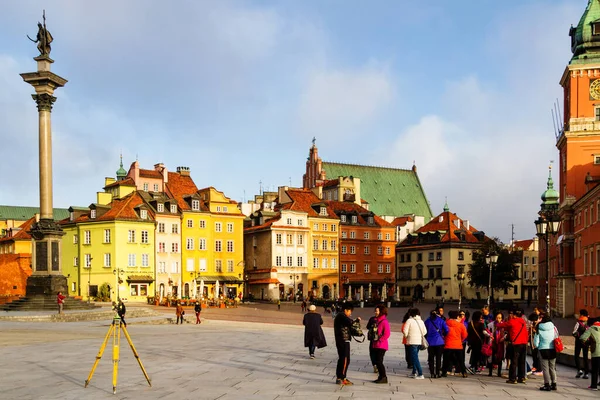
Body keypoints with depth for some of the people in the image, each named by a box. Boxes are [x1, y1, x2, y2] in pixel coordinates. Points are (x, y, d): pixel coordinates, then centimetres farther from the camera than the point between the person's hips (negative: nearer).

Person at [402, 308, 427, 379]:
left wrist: (406, 336, 7)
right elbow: (425, 331, 9)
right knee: (414, 357, 19)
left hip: (412, 342, -7)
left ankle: (420, 374, -11)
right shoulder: (421, 321, 8)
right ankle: (414, 372, 26)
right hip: (419, 341, 7)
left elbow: (405, 331, -12)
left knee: (415, 358, -5)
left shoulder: (409, 320, -9)